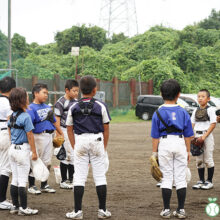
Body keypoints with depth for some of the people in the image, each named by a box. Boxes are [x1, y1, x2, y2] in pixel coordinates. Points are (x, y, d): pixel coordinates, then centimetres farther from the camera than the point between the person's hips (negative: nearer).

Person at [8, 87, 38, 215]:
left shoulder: (12, 116, 8)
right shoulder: (25, 117, -15)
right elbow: (30, 136, -14)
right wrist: (34, 152, -9)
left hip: (13, 148, 8)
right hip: (23, 149, -8)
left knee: (15, 180, 12)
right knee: (22, 181, -3)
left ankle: (15, 206, 16)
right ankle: (23, 208, 1)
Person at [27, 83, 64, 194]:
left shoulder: (48, 107, 15)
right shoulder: (31, 108, -11)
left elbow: (54, 121, 22)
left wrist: (61, 133, 23)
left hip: (49, 136, 8)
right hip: (38, 136, -8)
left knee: (47, 162, 12)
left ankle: (44, 185, 23)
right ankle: (31, 186, 10)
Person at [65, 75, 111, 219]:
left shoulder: (73, 107, 1)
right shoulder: (101, 106, -3)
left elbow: (70, 129, 4)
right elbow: (106, 129, 1)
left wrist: (75, 147, 11)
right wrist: (104, 147, 11)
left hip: (80, 141, 1)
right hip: (97, 141, -1)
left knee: (79, 177, 4)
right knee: (100, 176, 6)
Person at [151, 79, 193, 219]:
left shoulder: (158, 113, -3)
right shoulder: (183, 112, 2)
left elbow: (155, 136, -3)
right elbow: (188, 135, 5)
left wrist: (154, 152, 4)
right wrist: (188, 151, 14)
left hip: (165, 144, -1)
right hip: (180, 143, 1)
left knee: (166, 177, 4)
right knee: (181, 177, 6)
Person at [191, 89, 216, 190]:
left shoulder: (210, 110, -6)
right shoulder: (196, 111, 11)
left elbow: (213, 124, -11)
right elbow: (192, 124, 15)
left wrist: (205, 136, -19)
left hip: (207, 136, -6)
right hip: (197, 136, 6)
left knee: (208, 159, -1)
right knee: (199, 160, 8)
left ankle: (209, 181, 6)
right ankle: (201, 181, 16)